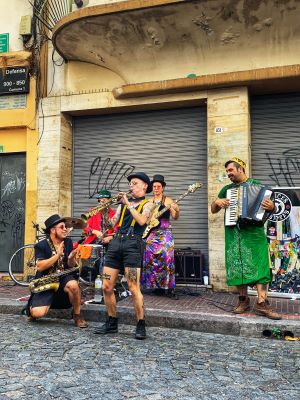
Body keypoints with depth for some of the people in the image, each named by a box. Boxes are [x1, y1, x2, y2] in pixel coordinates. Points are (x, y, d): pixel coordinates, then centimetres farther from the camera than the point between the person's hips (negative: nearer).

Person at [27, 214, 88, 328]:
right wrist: (57, 255, -24)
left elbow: (71, 266, 6)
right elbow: (40, 267, -20)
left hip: (63, 278, 3)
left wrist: (71, 258, -18)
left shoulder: (68, 242, 4)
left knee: (73, 285, -34)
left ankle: (77, 315, -10)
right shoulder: (41, 246, -7)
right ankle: (33, 307, 17)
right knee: (38, 313, -22)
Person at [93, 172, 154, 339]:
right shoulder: (124, 203, 23)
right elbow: (111, 223, 15)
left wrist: (128, 204, -8)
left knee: (134, 288, -12)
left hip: (133, 244, -5)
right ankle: (112, 323, 20)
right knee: (107, 287, 4)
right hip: (116, 243, 6)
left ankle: (141, 325, 3)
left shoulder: (147, 204, 9)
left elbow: (142, 220, -11)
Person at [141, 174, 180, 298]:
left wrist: (177, 210, -27)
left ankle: (169, 288, -9)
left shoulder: (168, 200, 1)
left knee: (166, 257, -14)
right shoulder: (149, 202, 13)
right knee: (151, 258, -2)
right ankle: (158, 286, 9)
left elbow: (175, 217, -6)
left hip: (164, 233, -4)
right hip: (151, 233, 4)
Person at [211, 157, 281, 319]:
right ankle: (243, 300, 13)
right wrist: (217, 202, -1)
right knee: (237, 266, 1)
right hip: (233, 233, 3)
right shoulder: (226, 189, 17)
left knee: (259, 265, -9)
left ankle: (262, 303, -7)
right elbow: (213, 210, 21)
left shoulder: (256, 185, 8)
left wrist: (271, 207, -18)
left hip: (253, 231, -3)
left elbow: (270, 206, 6)